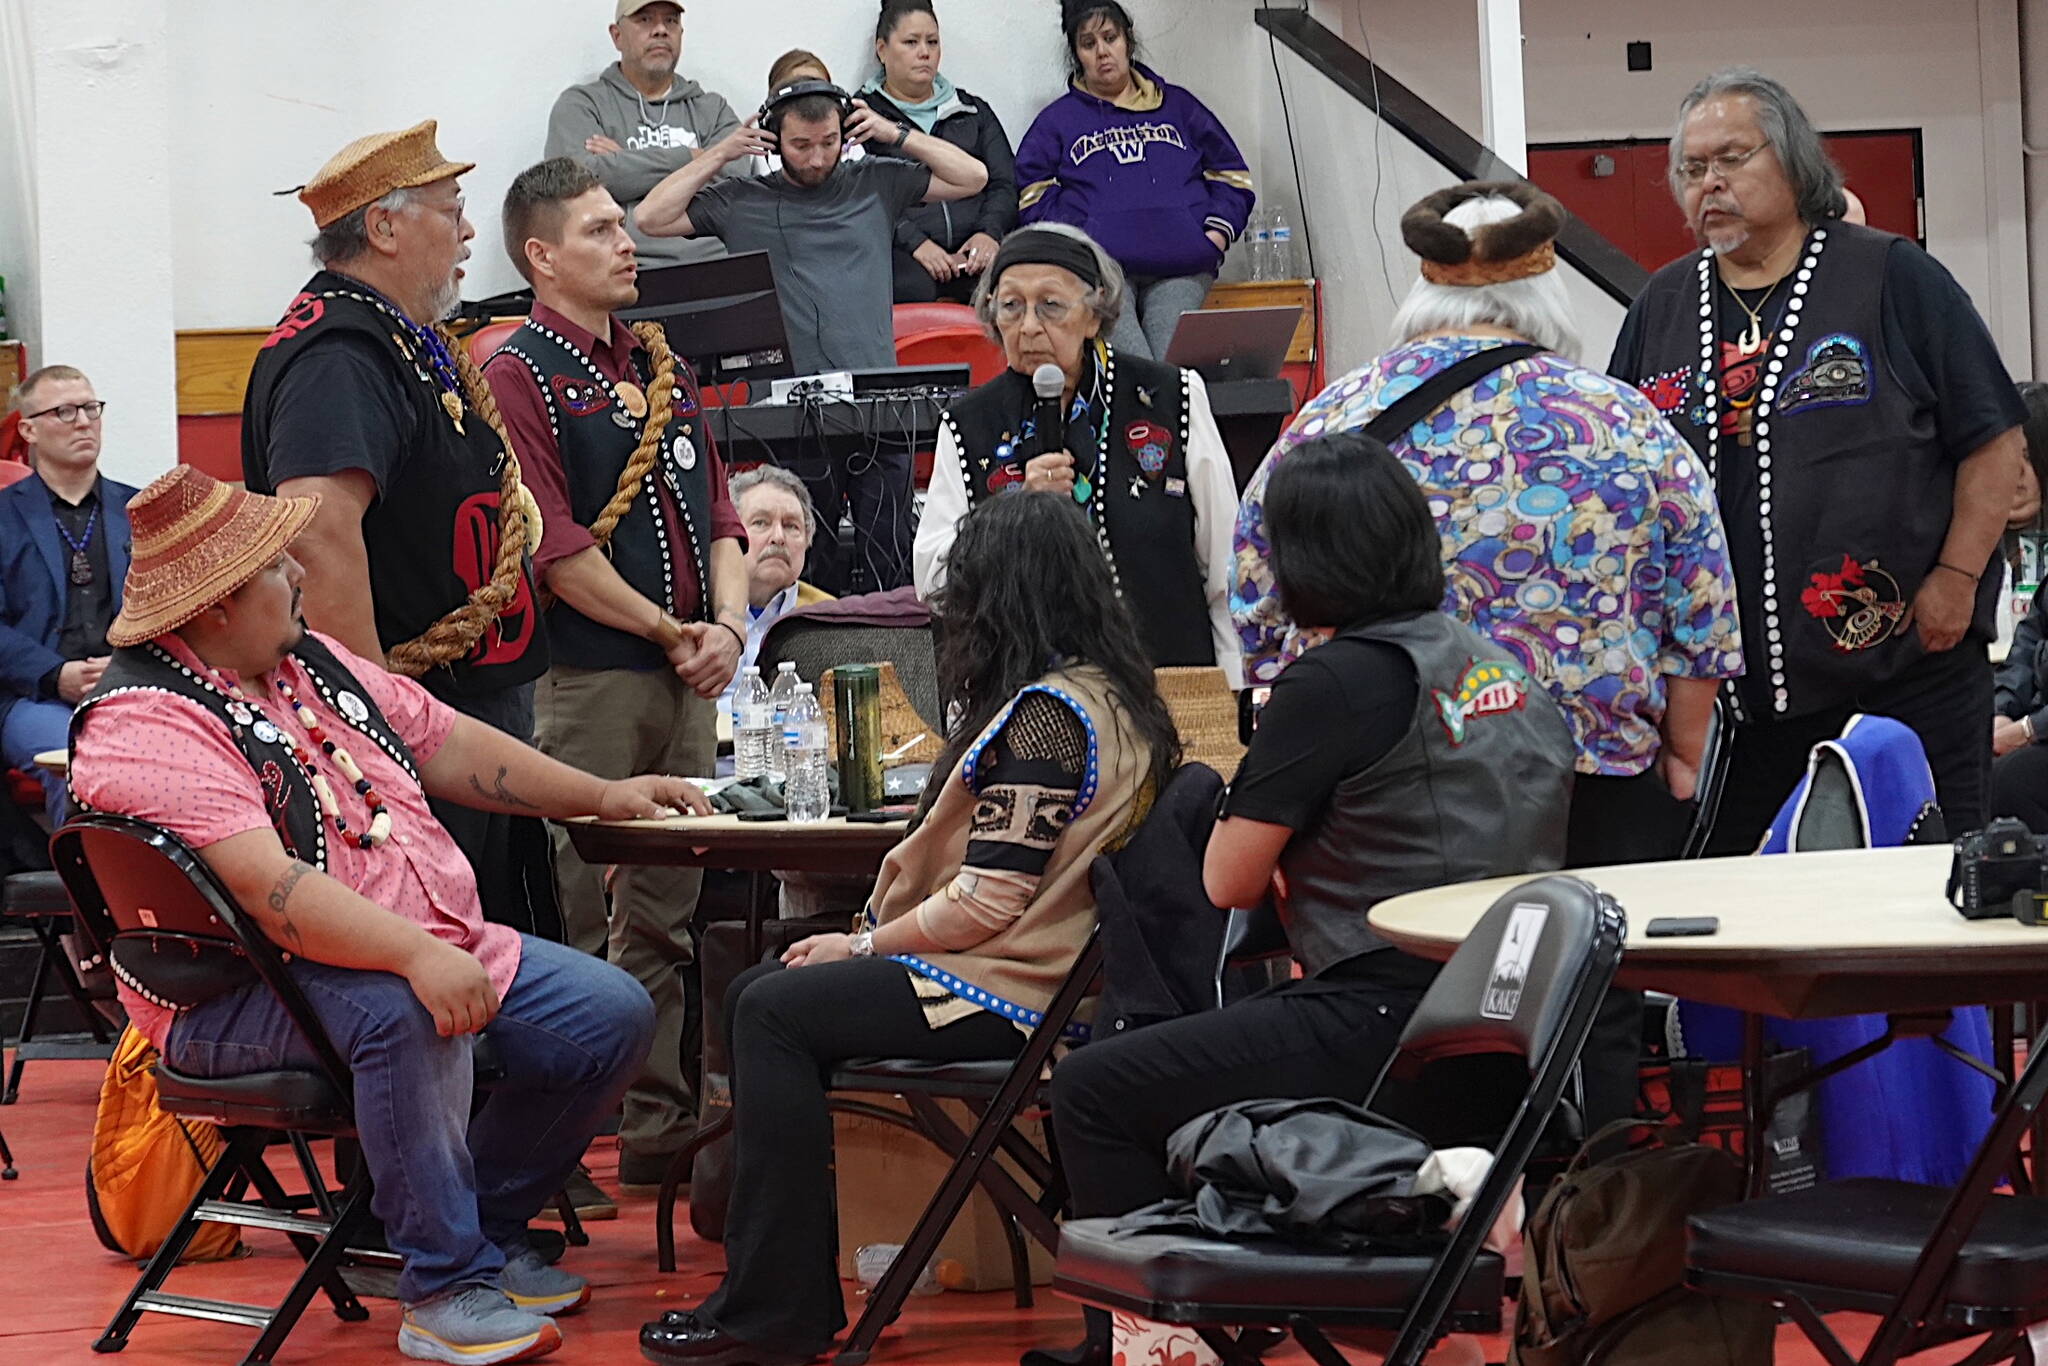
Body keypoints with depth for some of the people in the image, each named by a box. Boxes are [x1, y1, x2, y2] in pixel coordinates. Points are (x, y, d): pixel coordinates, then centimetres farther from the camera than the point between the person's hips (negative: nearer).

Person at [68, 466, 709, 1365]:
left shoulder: (307, 659, 11)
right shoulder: (148, 725, -19)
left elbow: (442, 741, 22)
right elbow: (267, 888, -31)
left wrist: (599, 795, 22)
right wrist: (417, 957, -40)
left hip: (432, 947, 9)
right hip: (244, 1006, -9)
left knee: (611, 1014, -2)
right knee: (400, 1012, -39)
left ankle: (486, 1230, 15)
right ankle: (446, 1287, -25)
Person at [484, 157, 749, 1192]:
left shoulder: (660, 364, 18)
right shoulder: (518, 373, -6)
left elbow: (715, 510, 18)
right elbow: (554, 546, -13)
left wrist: (727, 625, 0)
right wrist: (672, 635, -10)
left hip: (685, 678, 7)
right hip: (584, 675, -7)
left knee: (665, 913, 11)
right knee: (574, 921, -7)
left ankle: (661, 1128, 17)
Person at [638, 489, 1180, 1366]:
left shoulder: (1046, 713, -18)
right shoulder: (1107, 694, 13)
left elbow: (987, 900, -22)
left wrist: (862, 946, -8)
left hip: (1012, 994, -10)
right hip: (1029, 971, 10)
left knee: (774, 1013, -12)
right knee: (757, 993, 9)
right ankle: (780, 1288, 9)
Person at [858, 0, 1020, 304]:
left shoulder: (975, 111, 26)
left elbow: (1005, 184, 17)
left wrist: (989, 231, -6)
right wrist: (916, 243, -17)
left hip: (974, 251, 3)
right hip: (902, 254, -3)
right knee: (914, 288, -40)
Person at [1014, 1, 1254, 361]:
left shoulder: (1179, 106, 27)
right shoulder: (1057, 121, 23)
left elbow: (1231, 176, 26)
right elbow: (1035, 196, 13)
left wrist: (1218, 233, 7)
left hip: (1179, 267, 1)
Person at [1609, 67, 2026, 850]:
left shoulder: (1892, 279, -2)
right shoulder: (1661, 309, 12)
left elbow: (1995, 440, -3)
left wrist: (1955, 581, -10)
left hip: (1903, 671, -4)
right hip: (1730, 688, 4)